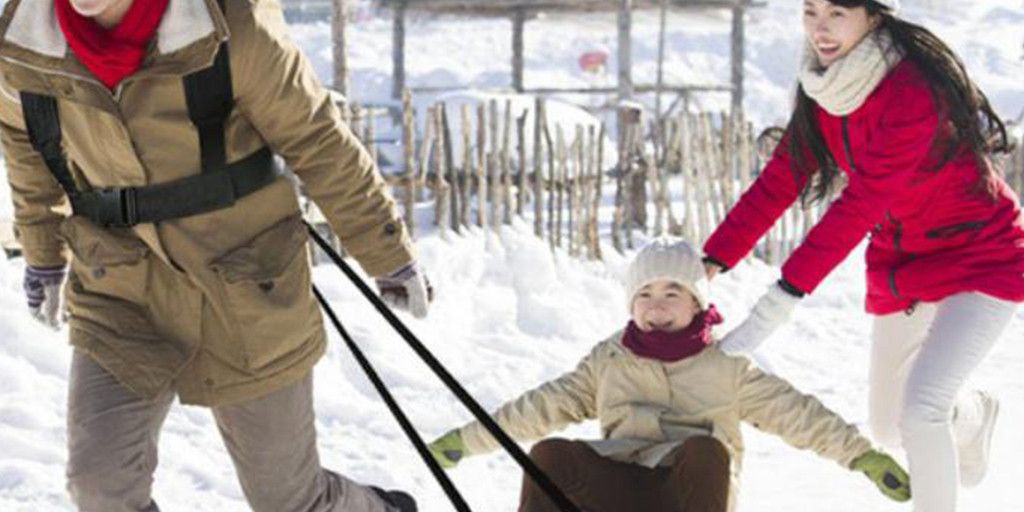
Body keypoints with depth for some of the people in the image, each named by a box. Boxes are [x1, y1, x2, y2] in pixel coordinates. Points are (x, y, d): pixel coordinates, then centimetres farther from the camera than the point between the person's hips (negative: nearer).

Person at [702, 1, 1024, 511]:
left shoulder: (913, 88, -30)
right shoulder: (823, 92, -7)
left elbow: (861, 204, -35)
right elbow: (777, 182, -7)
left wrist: (783, 296, -39)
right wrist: (711, 261, -18)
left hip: (981, 259, -8)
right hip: (901, 267, 8)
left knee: (921, 409, -25)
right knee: (888, 429, 17)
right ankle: (973, 415, 49)